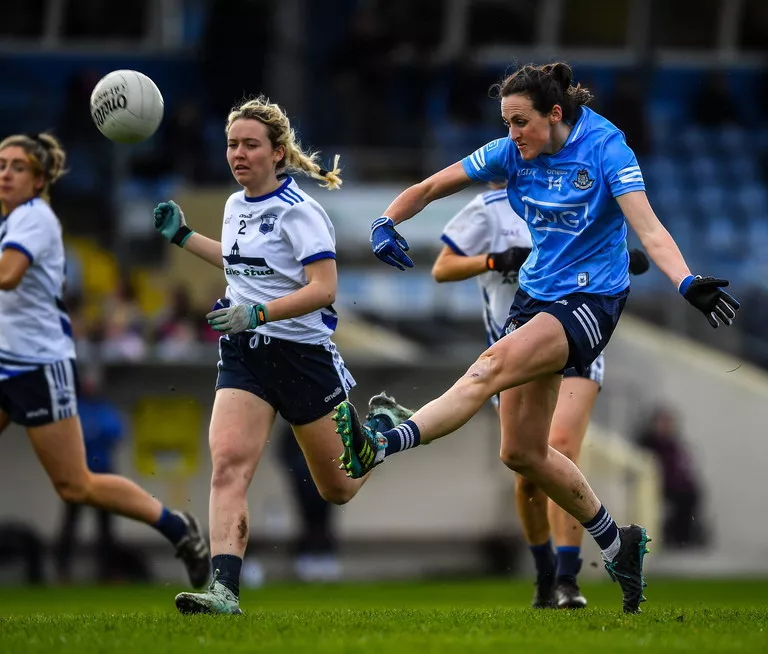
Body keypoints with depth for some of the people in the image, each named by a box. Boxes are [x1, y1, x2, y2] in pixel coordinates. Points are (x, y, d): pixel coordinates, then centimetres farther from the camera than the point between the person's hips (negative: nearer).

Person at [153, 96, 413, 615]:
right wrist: (183, 236, 25)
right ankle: (225, 588, -29)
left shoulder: (298, 211, -13)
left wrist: (258, 312, -29)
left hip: (302, 353, -5)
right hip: (245, 356, 5)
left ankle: (386, 424, 41)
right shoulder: (236, 205, 9)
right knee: (228, 463, -20)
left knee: (338, 489, 10)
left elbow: (323, 288, -19)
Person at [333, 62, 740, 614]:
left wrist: (688, 283, -40)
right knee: (522, 453, 6)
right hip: (536, 294, 7)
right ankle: (618, 544, 22)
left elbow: (648, 227, -23)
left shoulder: (605, 148, -13)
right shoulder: (512, 153, 2)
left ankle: (377, 448, -45)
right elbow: (430, 188, 9)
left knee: (492, 367, -31)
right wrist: (386, 223, -10)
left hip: (591, 300, -7)